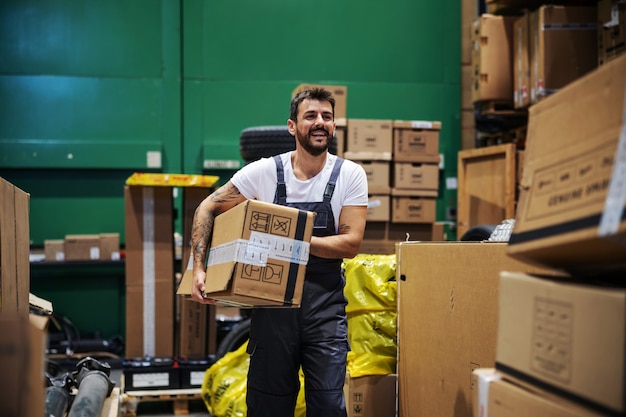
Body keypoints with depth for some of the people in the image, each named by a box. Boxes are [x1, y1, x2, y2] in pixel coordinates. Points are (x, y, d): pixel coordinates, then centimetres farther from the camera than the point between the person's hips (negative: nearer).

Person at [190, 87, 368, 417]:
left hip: (325, 303, 0)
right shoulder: (264, 172, -4)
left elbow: (350, 243, -9)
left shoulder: (350, 175, -4)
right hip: (272, 300, 1)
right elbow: (207, 210, 2)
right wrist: (199, 267, -9)